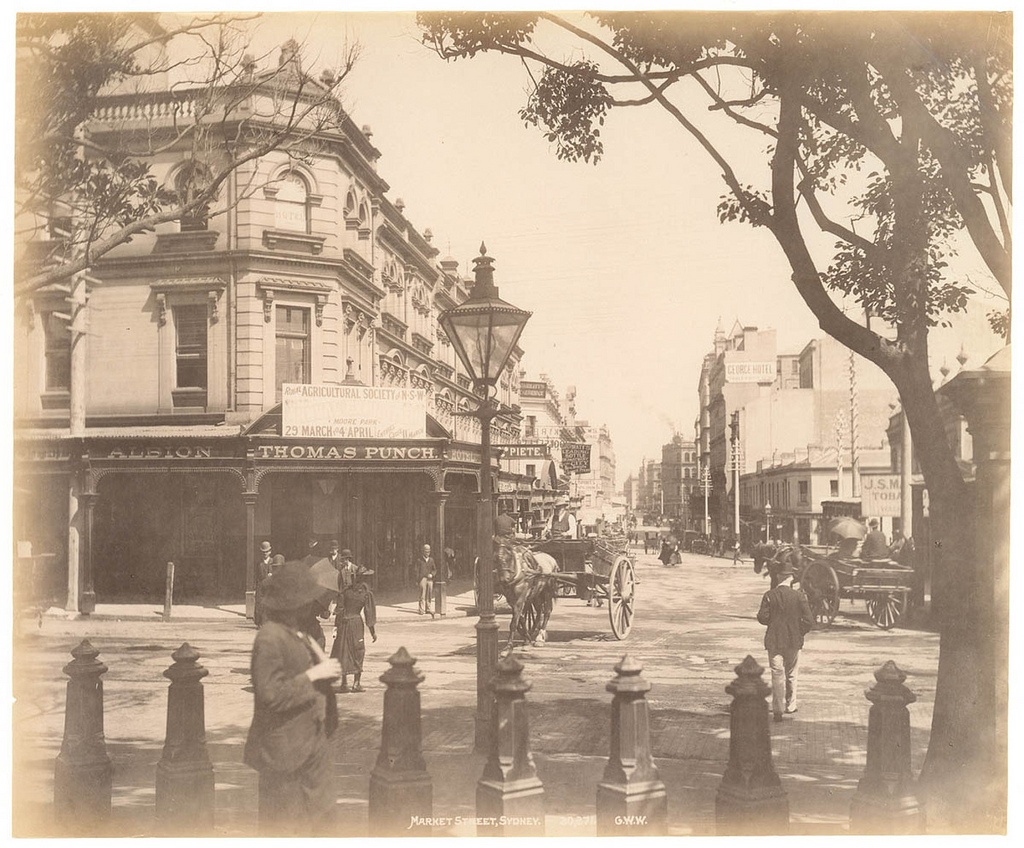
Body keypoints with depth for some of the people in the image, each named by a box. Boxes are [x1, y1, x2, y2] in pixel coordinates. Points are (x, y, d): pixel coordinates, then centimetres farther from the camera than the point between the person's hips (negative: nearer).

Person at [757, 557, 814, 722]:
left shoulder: (769, 595, -7)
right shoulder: (799, 596, -7)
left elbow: (762, 617, -10)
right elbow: (808, 621, -9)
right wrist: (799, 633, 7)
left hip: (774, 641, -1)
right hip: (793, 641, 1)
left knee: (777, 675, 0)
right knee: (791, 674, 19)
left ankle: (778, 710, -7)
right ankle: (790, 705, 30)